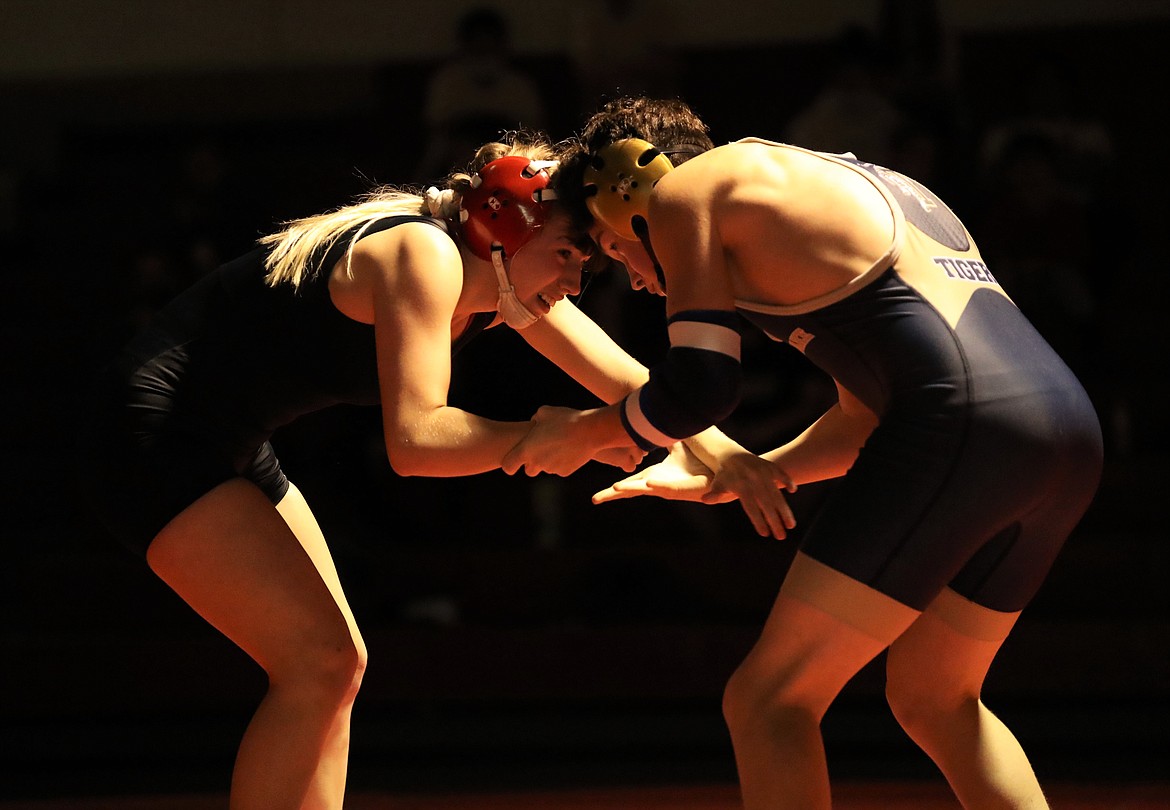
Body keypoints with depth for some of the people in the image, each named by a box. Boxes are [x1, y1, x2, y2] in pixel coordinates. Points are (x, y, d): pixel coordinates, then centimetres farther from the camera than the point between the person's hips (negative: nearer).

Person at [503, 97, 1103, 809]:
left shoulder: (687, 191, 9)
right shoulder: (839, 185, 33)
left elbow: (697, 389, 0)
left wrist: (584, 432, 17)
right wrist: (728, 477, 38)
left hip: (964, 428, -9)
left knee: (768, 702, -3)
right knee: (932, 700, 26)